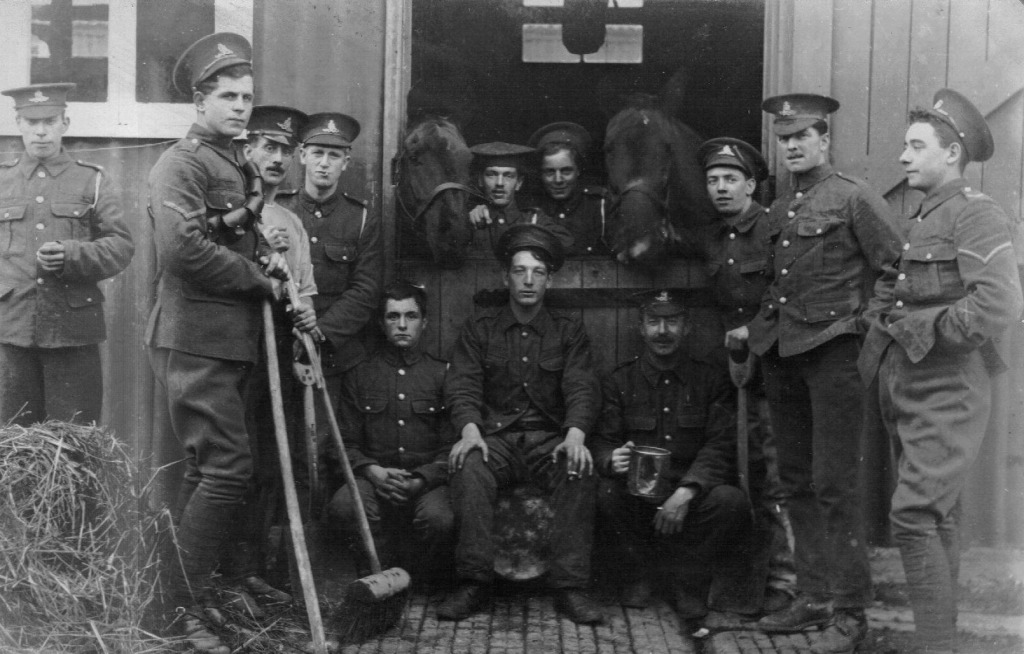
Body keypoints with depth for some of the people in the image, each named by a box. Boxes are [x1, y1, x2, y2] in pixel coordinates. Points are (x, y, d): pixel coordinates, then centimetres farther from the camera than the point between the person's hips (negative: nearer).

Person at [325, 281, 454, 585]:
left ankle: (434, 585, -2)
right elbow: (346, 443, 11)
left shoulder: (442, 374, 9)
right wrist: (372, 470, -10)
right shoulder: (360, 374, 13)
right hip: (374, 477, 1)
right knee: (343, 505, -32)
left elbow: (450, 448, 4)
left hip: (427, 481, -1)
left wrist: (421, 480, -15)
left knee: (439, 518, -33)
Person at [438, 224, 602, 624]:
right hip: (495, 437, 0)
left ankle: (570, 586, -27)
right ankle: (474, 582, -27)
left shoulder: (569, 332, 12)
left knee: (580, 471, -32)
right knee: (469, 468, -33)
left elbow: (582, 389, -1)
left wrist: (575, 435, -22)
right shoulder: (479, 330, 12)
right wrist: (470, 430, -22)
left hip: (551, 438, 0)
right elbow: (462, 386, 0)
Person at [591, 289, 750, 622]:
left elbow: (721, 446, -5)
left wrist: (686, 491, -22)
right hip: (638, 494, 0)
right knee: (607, 492, -31)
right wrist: (613, 460, -27)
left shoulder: (712, 379, 5)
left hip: (694, 496, 0)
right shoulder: (620, 381, 7)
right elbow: (602, 442, 0)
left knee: (731, 501, -31)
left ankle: (692, 582, -4)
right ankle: (638, 574, -2)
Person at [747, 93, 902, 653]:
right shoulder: (778, 209, 16)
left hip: (832, 351, -7)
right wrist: (758, 327, 12)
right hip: (782, 355, 7)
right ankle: (812, 598, 20)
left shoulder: (853, 197, -4)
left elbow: (896, 266, -6)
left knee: (833, 485, -7)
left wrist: (867, 320, -12)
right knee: (796, 482, 10)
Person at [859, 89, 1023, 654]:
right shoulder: (919, 220, 16)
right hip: (910, 392, 9)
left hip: (949, 394, -9)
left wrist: (923, 329, -15)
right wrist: (887, 328, 6)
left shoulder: (975, 215, -10)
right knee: (939, 520, 13)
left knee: (914, 517, -15)